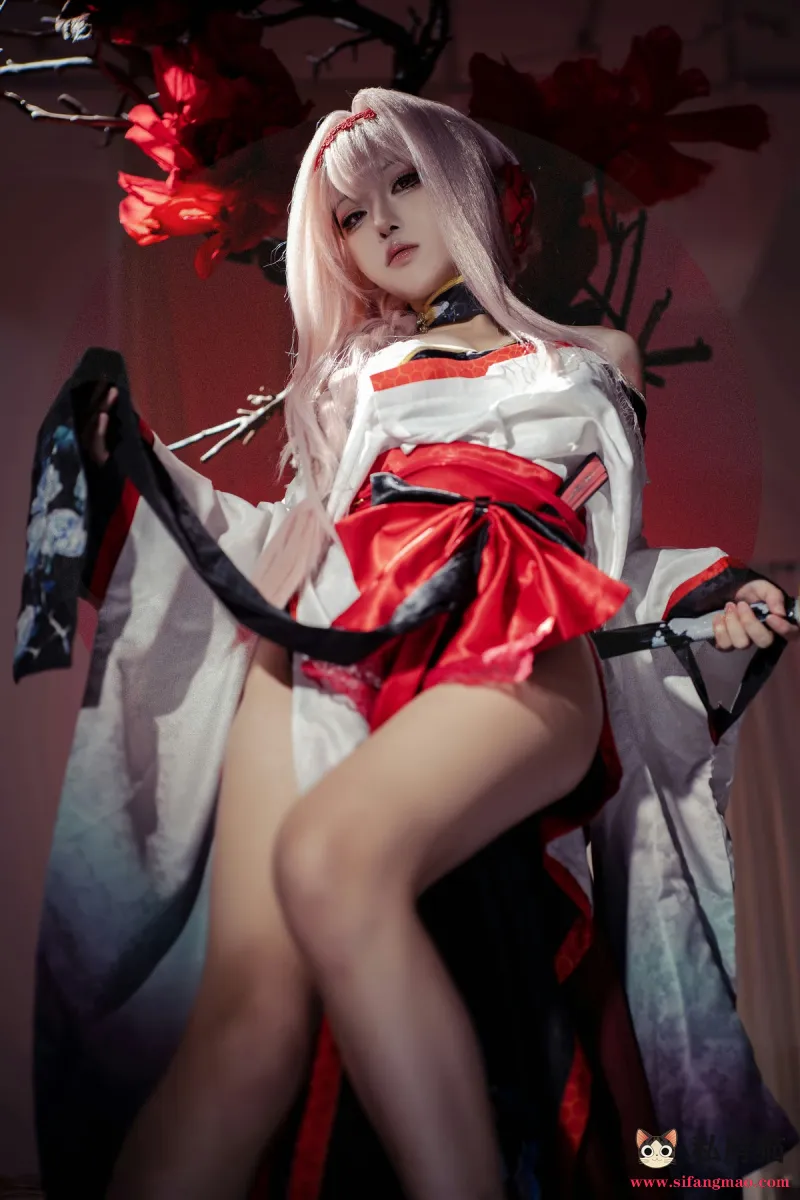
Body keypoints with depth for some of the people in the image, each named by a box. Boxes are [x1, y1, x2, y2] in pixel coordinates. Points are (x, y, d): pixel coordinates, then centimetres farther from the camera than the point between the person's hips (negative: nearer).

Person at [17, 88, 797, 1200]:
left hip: (518, 643, -2)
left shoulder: (596, 356, 31)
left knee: (330, 860, -39)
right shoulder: (353, 376, 33)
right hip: (328, 641, 2)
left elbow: (609, 556, 28)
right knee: (252, 1003, -26)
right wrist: (137, 468, 17)